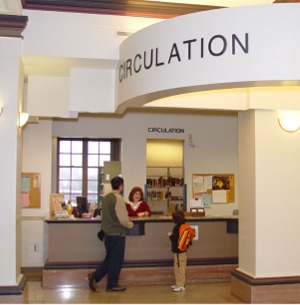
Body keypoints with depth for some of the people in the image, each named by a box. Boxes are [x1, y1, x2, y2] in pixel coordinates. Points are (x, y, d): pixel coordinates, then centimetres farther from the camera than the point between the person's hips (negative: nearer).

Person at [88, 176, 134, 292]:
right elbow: (123, 219, -19)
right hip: (117, 233, -8)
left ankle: (95, 276, 13)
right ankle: (112, 285, 15)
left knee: (109, 257, 20)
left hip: (107, 232, 8)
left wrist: (126, 219, 18)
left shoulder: (106, 197, 8)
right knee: (116, 260, 5)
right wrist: (130, 224, 1)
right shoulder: (118, 199, -18)